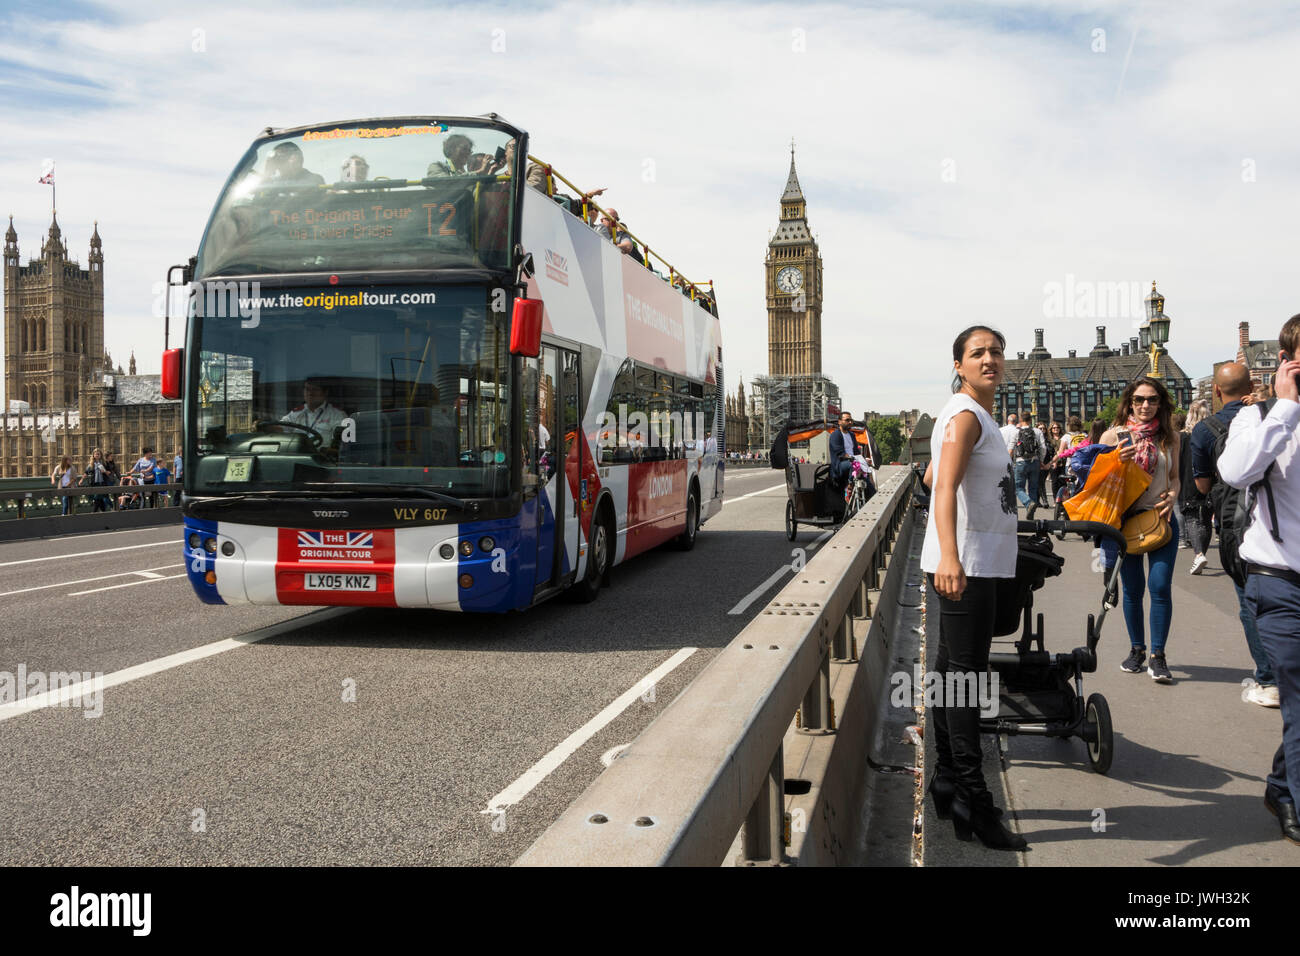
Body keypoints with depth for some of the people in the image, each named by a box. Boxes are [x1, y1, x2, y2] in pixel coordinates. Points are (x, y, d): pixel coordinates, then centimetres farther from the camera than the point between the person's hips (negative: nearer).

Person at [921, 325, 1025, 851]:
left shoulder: (978, 416, 18)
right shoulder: (965, 416, -13)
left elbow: (934, 475, 31)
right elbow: (945, 487, -28)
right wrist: (949, 557, -43)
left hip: (976, 565, 10)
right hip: (966, 566, -10)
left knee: (953, 670, 14)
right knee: (964, 676, -9)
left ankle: (948, 782, 24)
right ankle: (972, 802, -6)